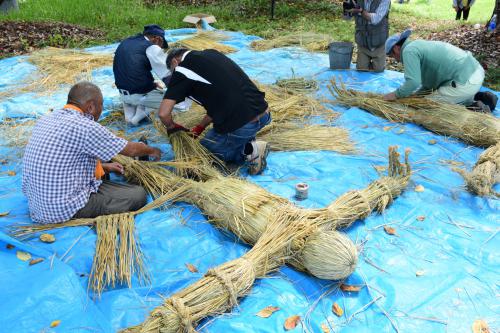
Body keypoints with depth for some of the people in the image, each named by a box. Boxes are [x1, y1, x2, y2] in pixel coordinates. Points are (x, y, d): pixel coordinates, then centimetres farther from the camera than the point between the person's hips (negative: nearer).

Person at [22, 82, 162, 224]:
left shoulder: (47, 118, 6)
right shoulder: (86, 127, -20)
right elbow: (131, 150, -7)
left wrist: (104, 167, 22)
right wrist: (152, 151, 14)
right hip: (65, 210, -9)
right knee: (138, 194, -8)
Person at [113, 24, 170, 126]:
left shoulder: (125, 42, 13)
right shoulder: (152, 48, -9)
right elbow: (167, 75, -10)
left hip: (123, 94, 7)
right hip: (141, 95, -7)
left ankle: (129, 113, 14)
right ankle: (139, 115, -5)